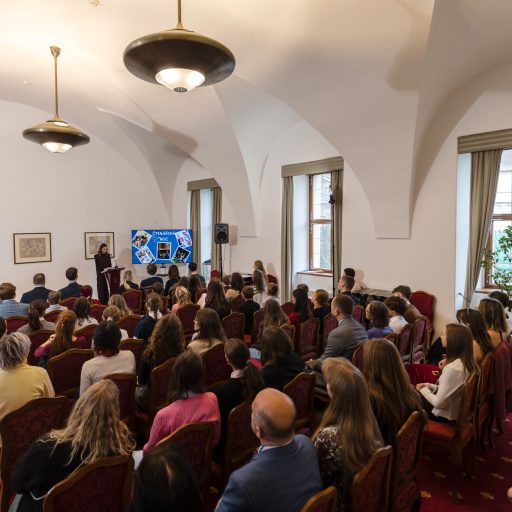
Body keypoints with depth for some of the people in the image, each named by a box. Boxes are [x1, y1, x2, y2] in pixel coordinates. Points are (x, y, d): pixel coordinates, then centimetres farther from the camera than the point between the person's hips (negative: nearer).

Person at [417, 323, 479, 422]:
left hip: (445, 416, -8)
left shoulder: (452, 368, -32)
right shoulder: (467, 363, -3)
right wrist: (429, 386, 4)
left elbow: (439, 403, -27)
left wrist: (424, 390, -10)